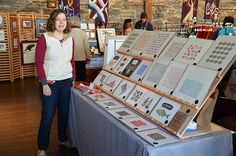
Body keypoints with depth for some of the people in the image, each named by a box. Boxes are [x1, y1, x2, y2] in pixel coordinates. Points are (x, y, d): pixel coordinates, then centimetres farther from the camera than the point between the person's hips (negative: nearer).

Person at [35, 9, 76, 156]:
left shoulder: (70, 39, 5)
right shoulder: (44, 38, -9)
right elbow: (39, 62, -10)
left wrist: (73, 79, 10)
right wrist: (44, 84, -13)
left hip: (67, 81, 4)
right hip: (50, 82, -4)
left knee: (64, 112, 15)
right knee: (48, 115, 3)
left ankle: (62, 138, 37)